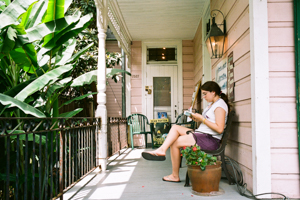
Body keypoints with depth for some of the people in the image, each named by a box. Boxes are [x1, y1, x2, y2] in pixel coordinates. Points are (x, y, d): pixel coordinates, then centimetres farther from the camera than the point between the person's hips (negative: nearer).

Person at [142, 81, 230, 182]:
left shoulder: (220, 105, -13)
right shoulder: (211, 104, 18)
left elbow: (219, 129, -22)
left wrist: (202, 119, -18)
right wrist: (197, 119, 0)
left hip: (210, 140, -10)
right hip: (201, 134, 10)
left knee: (175, 143, -11)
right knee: (175, 127, 3)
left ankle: (175, 176, 0)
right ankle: (162, 150, -15)